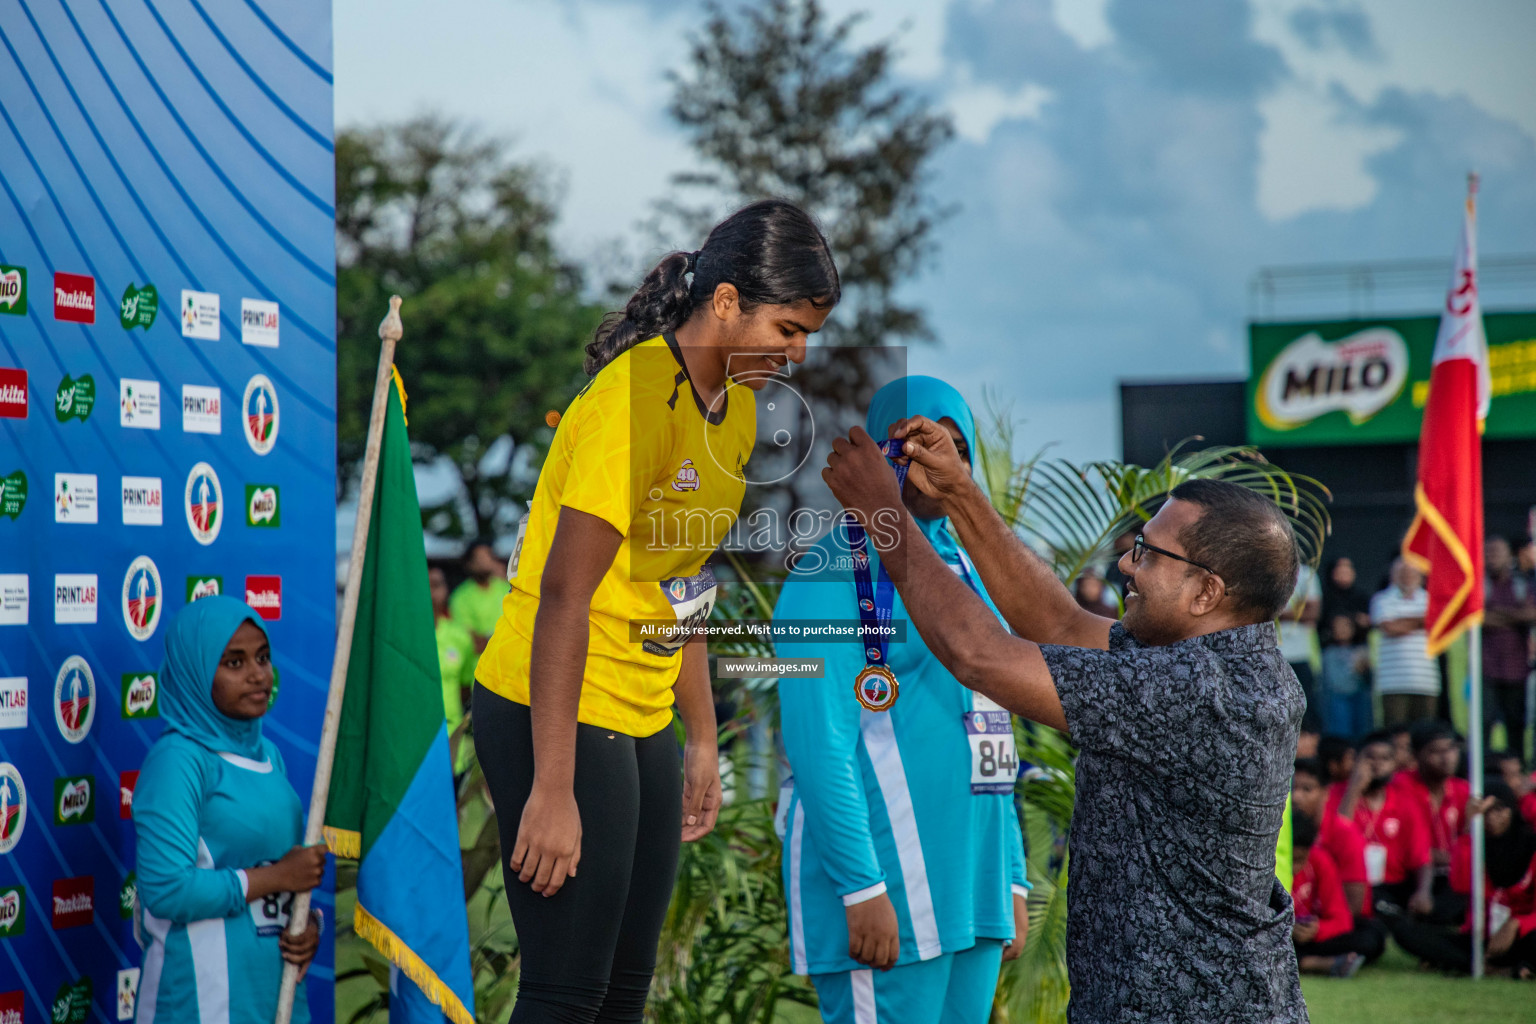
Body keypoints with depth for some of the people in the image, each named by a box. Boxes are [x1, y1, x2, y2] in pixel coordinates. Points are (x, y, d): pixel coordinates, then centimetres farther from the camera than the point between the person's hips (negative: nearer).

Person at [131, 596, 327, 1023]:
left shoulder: (266, 753, 12)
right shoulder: (178, 760, -13)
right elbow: (166, 889, -22)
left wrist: (308, 921, 0)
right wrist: (279, 877, -15)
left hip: (275, 985, 7)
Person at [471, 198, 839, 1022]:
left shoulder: (736, 403, 9)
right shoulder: (637, 397, -19)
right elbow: (563, 595, -22)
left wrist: (702, 738, 21)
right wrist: (553, 790, -23)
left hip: (640, 719, 9)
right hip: (557, 715, -9)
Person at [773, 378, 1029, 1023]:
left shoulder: (963, 576, 18)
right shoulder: (833, 573, -8)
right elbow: (817, 740, -16)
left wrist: (1012, 884, 16)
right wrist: (862, 889, -21)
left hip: (964, 881, 8)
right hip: (879, 878, -8)